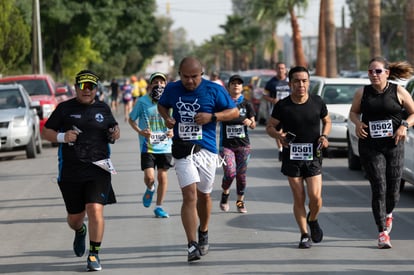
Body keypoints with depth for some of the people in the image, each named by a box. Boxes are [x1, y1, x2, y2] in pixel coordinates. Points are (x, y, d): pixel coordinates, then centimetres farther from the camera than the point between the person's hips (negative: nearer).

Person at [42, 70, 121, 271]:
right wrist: (62, 137, -14)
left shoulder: (103, 109, 10)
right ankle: (80, 232, 48)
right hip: (70, 171, 0)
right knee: (75, 217, 11)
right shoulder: (65, 109, 2)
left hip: (98, 169, 0)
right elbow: (46, 132, 5)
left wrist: (115, 134, 1)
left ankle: (94, 255, -6)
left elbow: (113, 127, 25)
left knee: (95, 210, -17)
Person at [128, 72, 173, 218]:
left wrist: (173, 131, -7)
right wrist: (140, 131, -9)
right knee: (149, 177, -9)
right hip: (147, 146, -1)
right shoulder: (142, 102, -5)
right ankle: (150, 189, 28)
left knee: (162, 176, 4)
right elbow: (131, 119, 8)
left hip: (165, 147, 2)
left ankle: (159, 207, 20)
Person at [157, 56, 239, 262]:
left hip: (206, 149, 1)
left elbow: (234, 112, 1)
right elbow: (162, 105, 22)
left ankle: (203, 232, 41)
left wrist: (212, 117, -15)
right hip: (182, 150, 0)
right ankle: (192, 245, -16)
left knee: (204, 196, 14)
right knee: (190, 195, -15)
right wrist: (166, 117, -1)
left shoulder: (214, 90, -4)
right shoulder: (172, 89, 2)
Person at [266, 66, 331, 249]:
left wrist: (324, 136, -4)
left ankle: (313, 220, 24)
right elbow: (270, 126, 6)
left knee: (315, 196, -9)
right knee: (299, 198, 1)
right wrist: (279, 135, -16)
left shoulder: (317, 102, -1)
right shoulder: (282, 106, -4)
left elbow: (327, 121, 16)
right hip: (291, 157, 0)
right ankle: (304, 235, 15)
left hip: (313, 156, 0)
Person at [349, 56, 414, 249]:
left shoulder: (398, 91, 1)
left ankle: (388, 214, 38)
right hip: (370, 147, 0)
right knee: (379, 188, -8)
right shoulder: (362, 93, 5)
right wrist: (357, 123, -2)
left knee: (393, 188, 3)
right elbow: (353, 112, 19)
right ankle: (383, 233, -2)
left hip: (394, 146, 0)